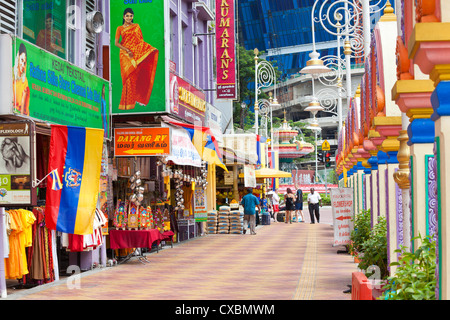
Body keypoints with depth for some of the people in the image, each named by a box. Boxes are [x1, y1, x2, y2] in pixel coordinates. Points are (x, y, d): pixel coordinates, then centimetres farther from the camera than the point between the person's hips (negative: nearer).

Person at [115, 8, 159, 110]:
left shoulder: (136, 26, 12)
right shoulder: (120, 28, 6)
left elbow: (141, 40, 9)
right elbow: (116, 43, 0)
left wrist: (151, 48, -4)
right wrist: (127, 50, -12)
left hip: (136, 54, 2)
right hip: (125, 55, -2)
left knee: (135, 77, -1)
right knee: (127, 77, -6)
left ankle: (133, 100, 9)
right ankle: (127, 103, -2)